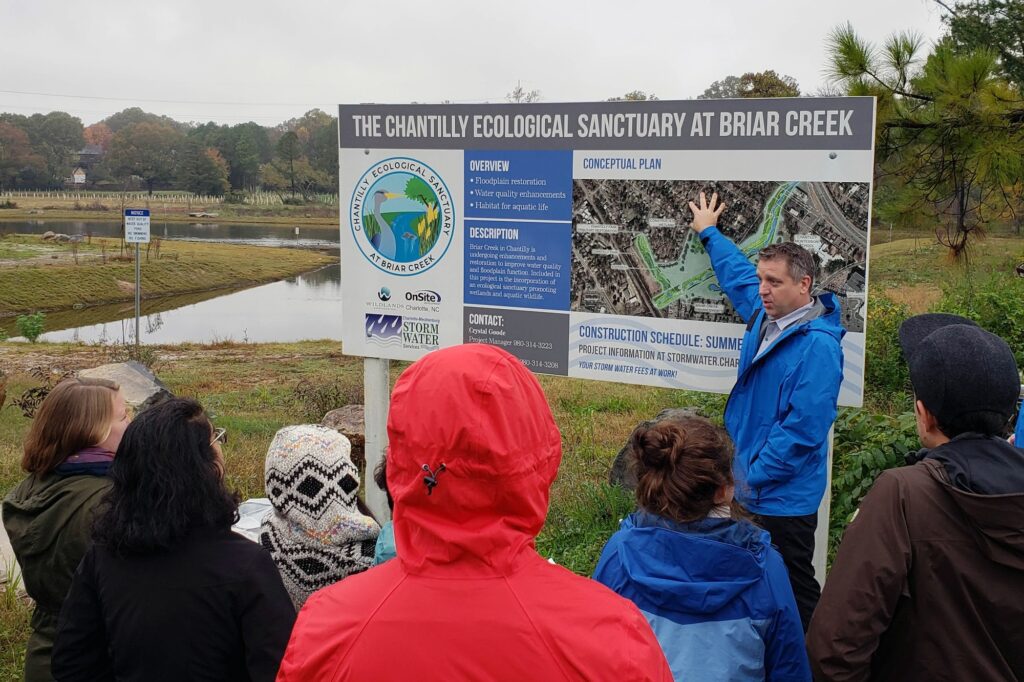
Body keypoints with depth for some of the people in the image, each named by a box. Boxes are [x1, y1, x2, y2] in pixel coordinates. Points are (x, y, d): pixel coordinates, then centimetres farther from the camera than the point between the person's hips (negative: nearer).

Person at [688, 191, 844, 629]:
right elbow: (737, 273, 28)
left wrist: (753, 477, -19)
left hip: (783, 498, -9)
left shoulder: (817, 346, -20)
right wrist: (709, 232, 41)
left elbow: (803, 428, -23)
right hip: (750, 488, 9)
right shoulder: (765, 316, 6)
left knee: (794, 596, 2)